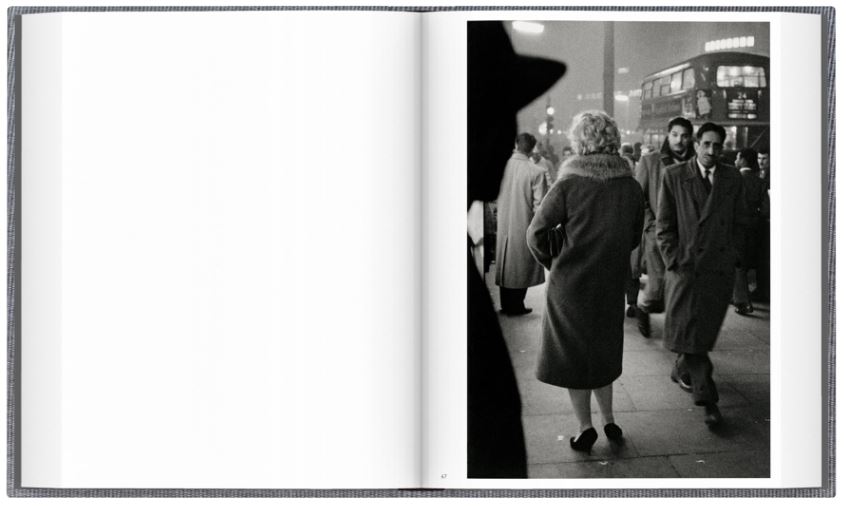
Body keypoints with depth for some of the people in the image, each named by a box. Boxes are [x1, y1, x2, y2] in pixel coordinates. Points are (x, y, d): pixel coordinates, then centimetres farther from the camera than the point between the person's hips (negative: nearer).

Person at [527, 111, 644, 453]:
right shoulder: (631, 187, -4)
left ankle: (586, 427, 15)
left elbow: (536, 233, -14)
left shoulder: (568, 185, -16)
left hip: (570, 283, -4)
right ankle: (609, 420, 25)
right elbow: (634, 237, 6)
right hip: (611, 283, 4)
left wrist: (552, 262, 3)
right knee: (602, 351, 21)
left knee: (571, 352, 11)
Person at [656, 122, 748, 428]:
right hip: (686, 268, -3)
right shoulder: (674, 177, 0)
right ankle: (708, 398, 0)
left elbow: (739, 223, 14)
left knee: (704, 331, 12)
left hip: (720, 269, 3)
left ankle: (682, 371, 37)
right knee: (688, 331, -6)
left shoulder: (732, 179, 8)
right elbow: (663, 226, 0)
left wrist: (731, 258, 3)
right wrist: (675, 262, -7)